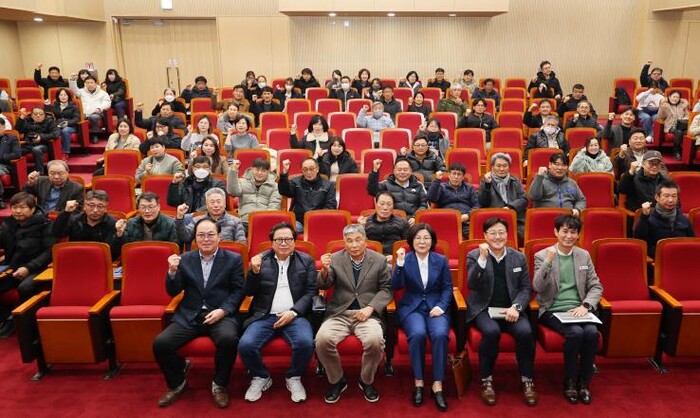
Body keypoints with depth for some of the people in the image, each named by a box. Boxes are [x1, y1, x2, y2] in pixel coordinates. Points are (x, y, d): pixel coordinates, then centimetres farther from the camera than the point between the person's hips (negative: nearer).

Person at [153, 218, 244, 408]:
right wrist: (172, 271, -10)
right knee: (160, 343, -18)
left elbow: (238, 291, 0)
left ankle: (219, 385, -5)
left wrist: (222, 310, -15)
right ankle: (177, 383, 11)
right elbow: (173, 292, 8)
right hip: (189, 316, 3)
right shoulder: (185, 260, 11)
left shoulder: (233, 259, 4)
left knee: (228, 339, -34)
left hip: (221, 314, -3)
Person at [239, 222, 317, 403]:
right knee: (245, 345, -25)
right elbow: (249, 292, 8)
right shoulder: (261, 260, 10)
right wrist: (254, 271, -11)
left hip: (295, 316, -1)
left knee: (305, 343, -30)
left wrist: (293, 312, -12)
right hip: (264, 316, 1)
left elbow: (311, 291, 2)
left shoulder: (306, 260, 8)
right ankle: (261, 378, 7)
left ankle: (294, 378, 2)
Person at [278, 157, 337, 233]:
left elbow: (331, 206, 8)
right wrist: (284, 173, -17)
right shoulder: (296, 182, 15)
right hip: (299, 221, 1)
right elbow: (284, 191, -3)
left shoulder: (328, 185, 13)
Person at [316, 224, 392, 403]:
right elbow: (323, 286, 1)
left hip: (367, 313, -1)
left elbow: (386, 288, 5)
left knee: (375, 340, -31)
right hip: (339, 313, 1)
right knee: (322, 339, -27)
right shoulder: (336, 258, 6)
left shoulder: (379, 260, 5)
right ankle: (337, 381, 2)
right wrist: (324, 270, -22)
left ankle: (366, 381, 1)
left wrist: (370, 307, -11)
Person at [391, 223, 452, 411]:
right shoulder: (405, 259, 3)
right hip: (411, 307, -1)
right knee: (418, 333, -32)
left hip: (436, 306, 1)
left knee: (440, 334, -30)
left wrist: (441, 306, -9)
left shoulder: (441, 260, 7)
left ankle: (437, 385, -19)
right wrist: (399, 264, -20)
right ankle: (418, 383, -16)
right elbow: (397, 286, -8)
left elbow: (447, 287, 7)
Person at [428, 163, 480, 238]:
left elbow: (477, 205, 15)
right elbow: (431, 199, 3)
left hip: (466, 220, 2)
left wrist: (468, 215, -4)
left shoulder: (469, 188, 27)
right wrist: (437, 180, -1)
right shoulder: (441, 187, 22)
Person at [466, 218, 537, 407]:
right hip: (484, 309, -2)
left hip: (511, 309, 2)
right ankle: (486, 381, -12)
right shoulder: (474, 256, 3)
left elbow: (526, 288, 8)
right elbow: (472, 285, -11)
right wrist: (483, 258, -21)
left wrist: (516, 307, -10)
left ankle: (527, 381, -7)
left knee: (525, 332, -27)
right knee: (491, 331, -33)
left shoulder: (519, 257, 11)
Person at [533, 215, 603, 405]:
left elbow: (596, 286, 11)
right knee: (575, 332, -29)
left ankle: (584, 382, -6)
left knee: (592, 332, -26)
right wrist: (549, 261, -22)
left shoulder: (584, 255, 11)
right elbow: (537, 287, -11)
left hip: (578, 309, 3)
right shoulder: (542, 256, -1)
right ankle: (570, 382, -8)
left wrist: (586, 306, -7)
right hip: (553, 310, -3)